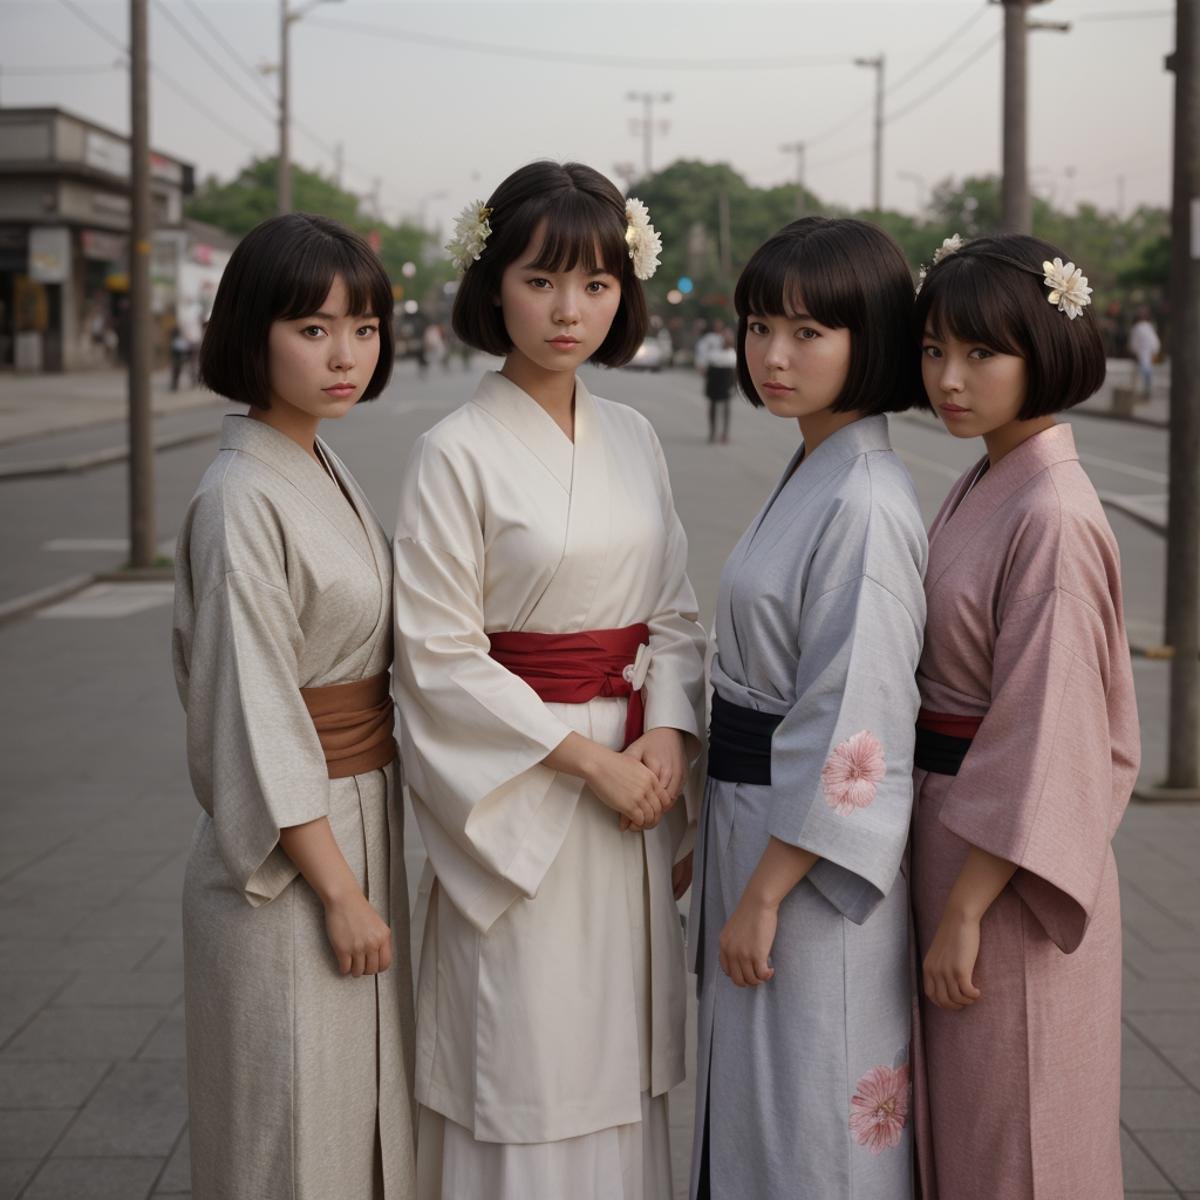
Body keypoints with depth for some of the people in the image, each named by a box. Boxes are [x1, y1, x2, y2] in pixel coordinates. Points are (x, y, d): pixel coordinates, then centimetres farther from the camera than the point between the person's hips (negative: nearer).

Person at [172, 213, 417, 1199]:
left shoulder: (325, 470, 9)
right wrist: (339, 890, -18)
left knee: (370, 1111, 18)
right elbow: (255, 720, -20)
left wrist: (372, 873, 14)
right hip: (289, 860, -8)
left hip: (365, 826, 8)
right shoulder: (242, 499, -18)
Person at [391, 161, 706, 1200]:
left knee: (619, 1062, 14)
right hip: (518, 796, -5)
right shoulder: (457, 453, -9)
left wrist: (669, 734, -7)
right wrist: (588, 759, -14)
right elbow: (440, 656, -12)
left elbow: (674, 613, 11)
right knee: (525, 1070, 2)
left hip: (636, 778, 5)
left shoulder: (633, 439, 8)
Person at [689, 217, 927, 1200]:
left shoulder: (866, 506, -20)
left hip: (813, 860, -9)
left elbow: (852, 726, -22)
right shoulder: (812, 478, 9)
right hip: (757, 833, 9)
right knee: (750, 1109, 20)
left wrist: (766, 890, -18)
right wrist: (720, 852, 16)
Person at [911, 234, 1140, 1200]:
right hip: (951, 833, 9)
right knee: (955, 1122, 20)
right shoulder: (982, 488, 8)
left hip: (1015, 872, -9)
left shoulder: (1054, 520, -20)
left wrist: (965, 911, -19)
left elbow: (1043, 737, -22)